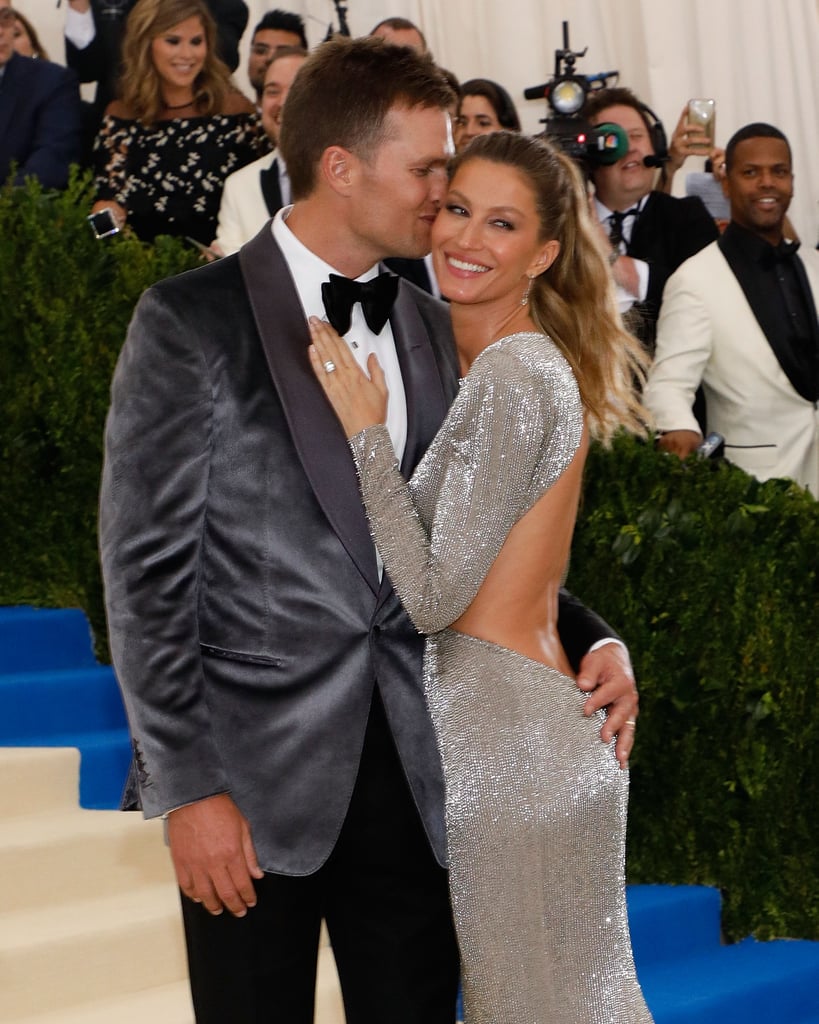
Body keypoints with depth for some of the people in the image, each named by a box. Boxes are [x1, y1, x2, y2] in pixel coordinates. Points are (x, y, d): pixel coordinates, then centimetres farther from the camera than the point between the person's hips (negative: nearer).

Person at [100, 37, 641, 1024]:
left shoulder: (435, 330, 11)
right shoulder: (191, 321, -7)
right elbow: (146, 568, -8)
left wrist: (591, 639, 0)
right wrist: (187, 788, -12)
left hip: (414, 774, 5)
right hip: (257, 778, -5)